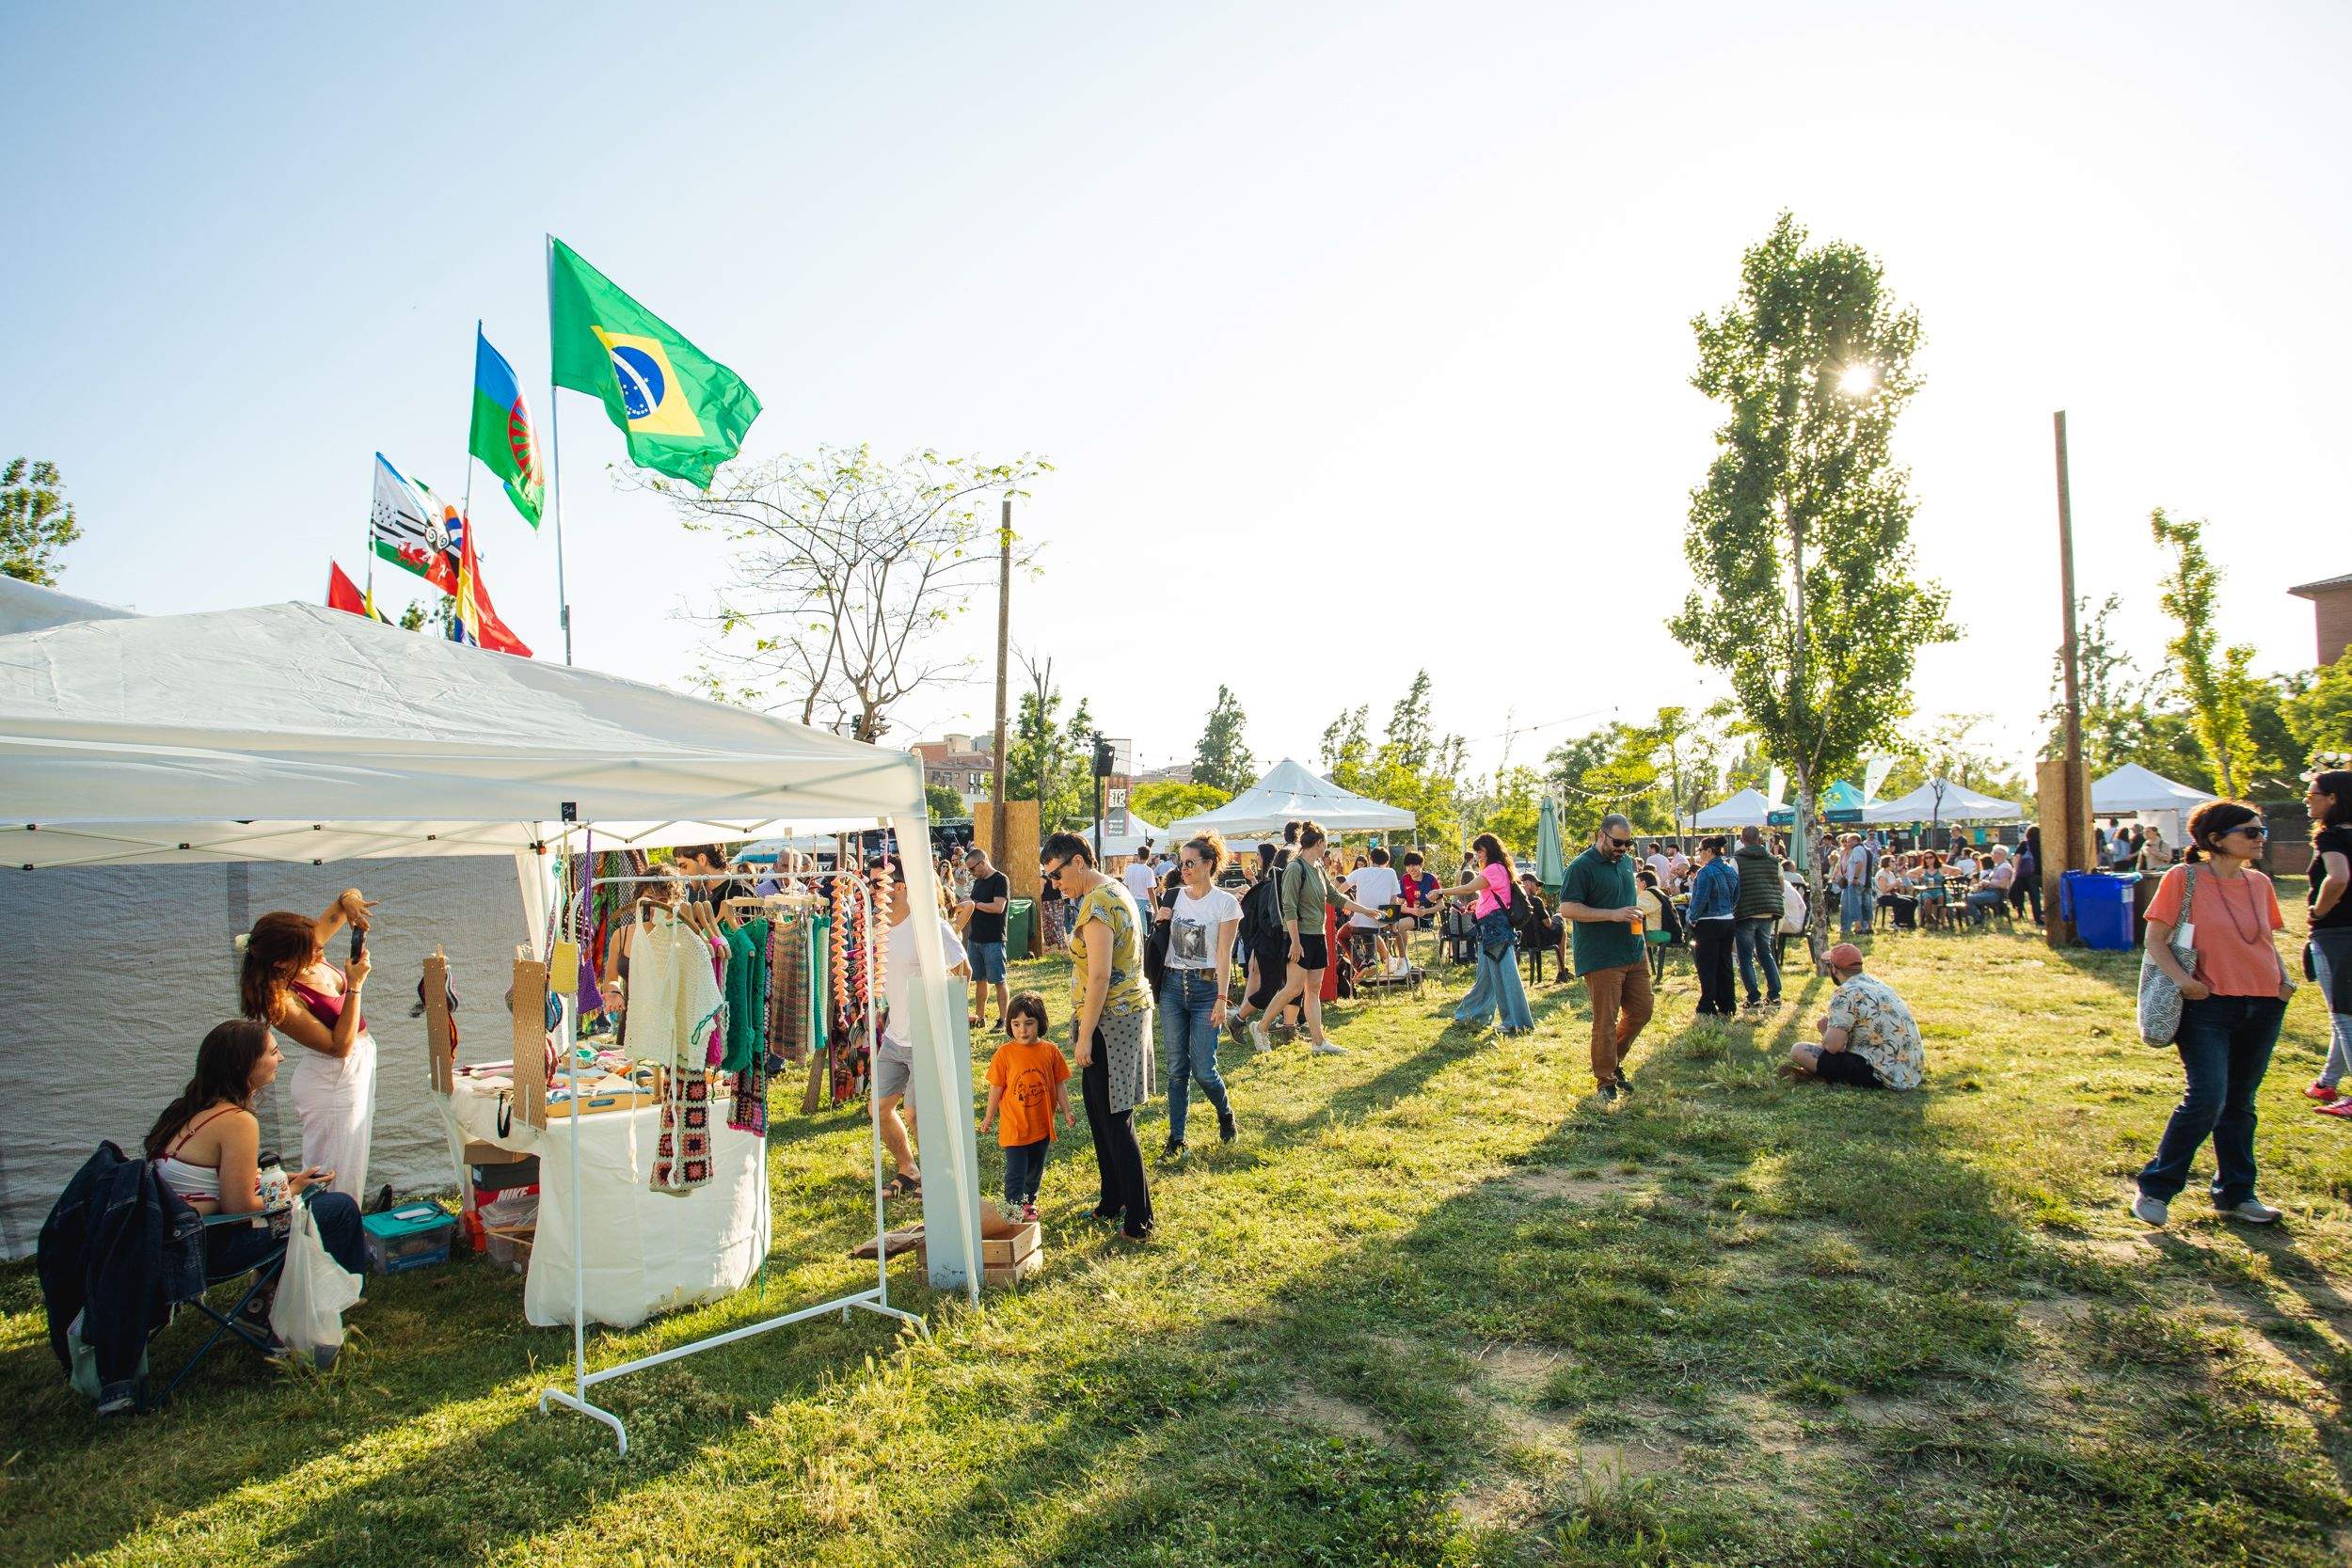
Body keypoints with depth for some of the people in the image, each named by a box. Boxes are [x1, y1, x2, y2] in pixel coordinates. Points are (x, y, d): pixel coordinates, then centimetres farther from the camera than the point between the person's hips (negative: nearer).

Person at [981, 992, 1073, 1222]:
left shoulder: (1050, 1051, -7)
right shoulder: (1004, 1054, -13)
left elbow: (1060, 1084, 2)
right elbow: (996, 1088, -4)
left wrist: (1066, 1112, 1)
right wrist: (989, 1117, 4)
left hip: (1042, 1125, 3)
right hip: (1014, 1126, -3)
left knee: (1036, 1170, 21)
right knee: (1015, 1173, -2)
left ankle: (1029, 1202, 41)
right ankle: (1013, 1209, 11)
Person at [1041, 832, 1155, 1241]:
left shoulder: (1096, 904, -20)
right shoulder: (1116, 890, 11)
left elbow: (1099, 977, -23)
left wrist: (1085, 1036, -19)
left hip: (1109, 1021, -11)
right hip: (1130, 1011, 11)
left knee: (1116, 1123, -2)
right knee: (1099, 1113, 20)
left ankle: (1138, 1223, 6)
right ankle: (1112, 1203, 32)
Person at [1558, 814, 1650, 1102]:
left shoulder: (1626, 863, 13)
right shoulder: (1581, 867, -13)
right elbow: (1567, 909, -19)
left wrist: (1635, 914, 12)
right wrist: (1613, 914, -23)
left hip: (1634, 954, 8)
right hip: (1601, 958, -8)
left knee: (1641, 1010, 12)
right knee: (1605, 1021, -3)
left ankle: (1613, 1061, 31)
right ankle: (1606, 1081, 10)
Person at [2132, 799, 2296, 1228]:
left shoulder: (2260, 884, 8)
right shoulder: (2184, 879, -9)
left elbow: (2267, 941, 18)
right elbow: (2155, 939, -8)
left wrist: (2284, 978, 1)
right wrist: (2182, 978, -21)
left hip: (2263, 1007, 6)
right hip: (2208, 1004, -6)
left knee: (2240, 1103, 13)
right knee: (2207, 1099, -13)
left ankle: (2235, 1193, 26)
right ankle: (2155, 1188, 0)